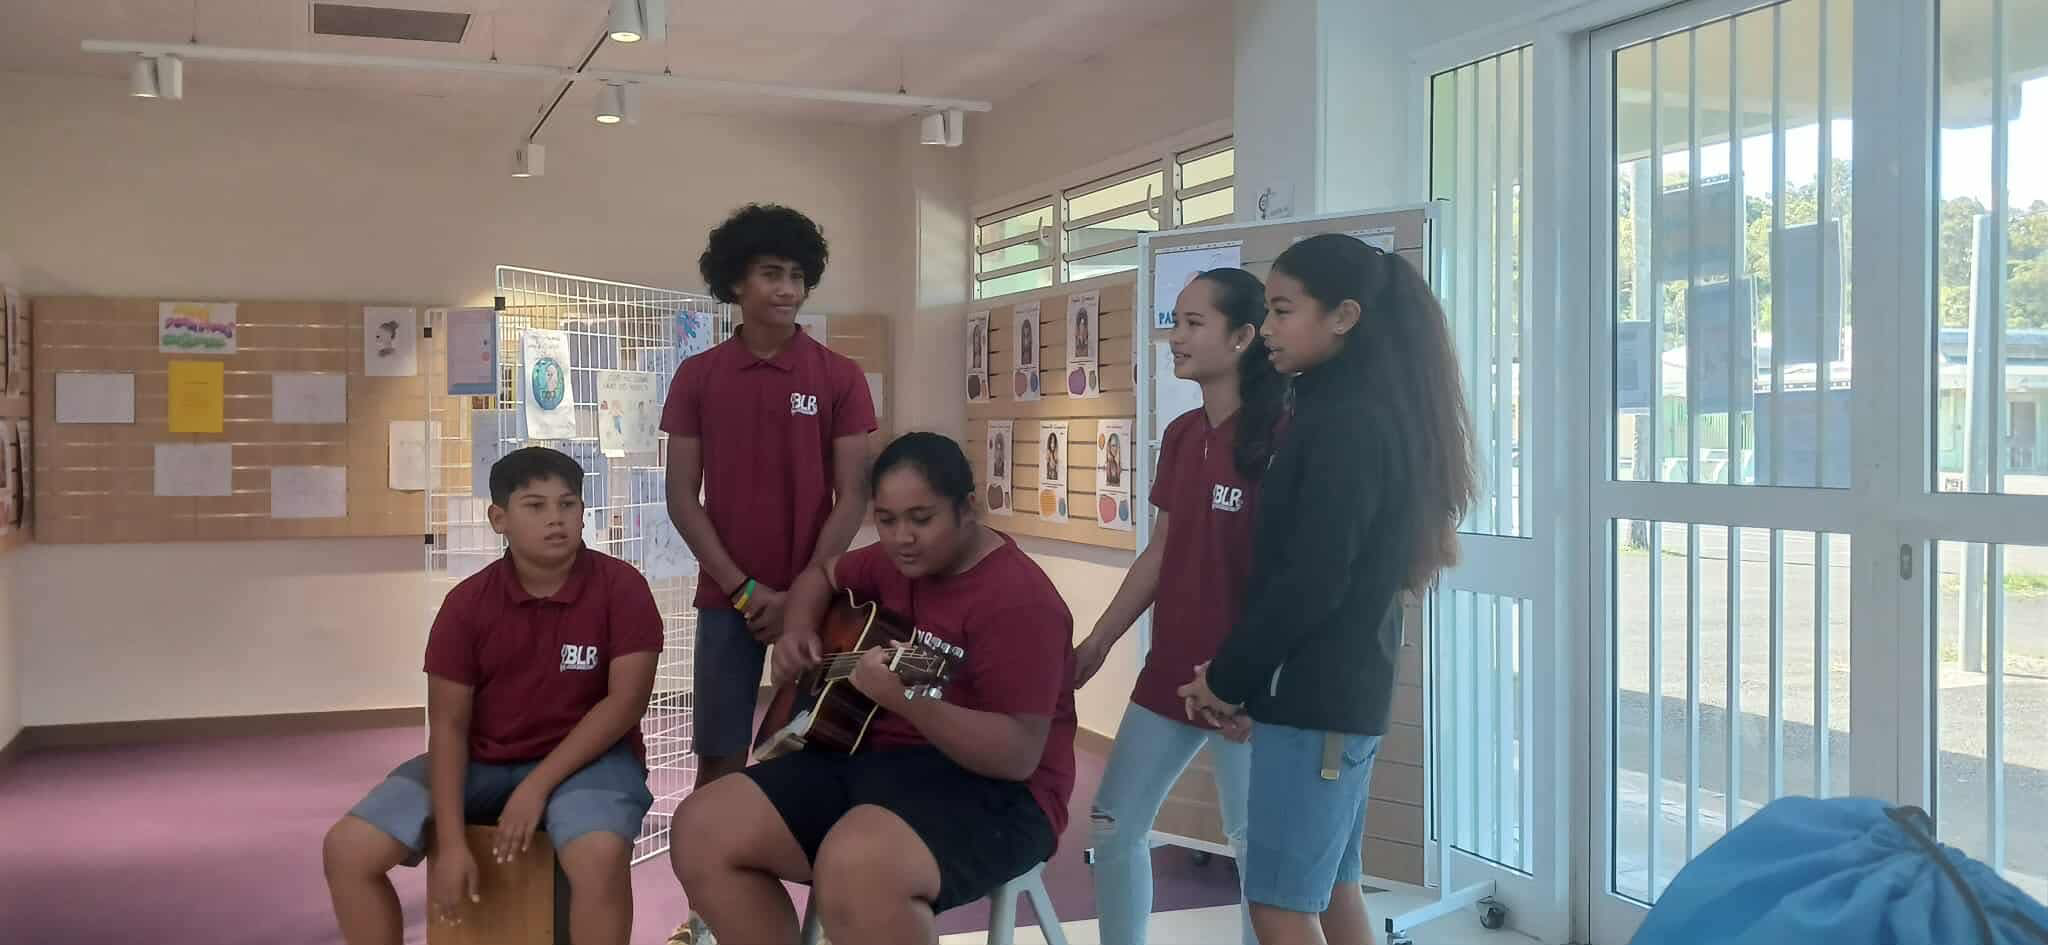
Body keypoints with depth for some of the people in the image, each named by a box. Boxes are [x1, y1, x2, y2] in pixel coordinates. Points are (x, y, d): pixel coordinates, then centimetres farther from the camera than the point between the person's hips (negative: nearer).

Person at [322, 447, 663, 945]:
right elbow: (448, 725, -5)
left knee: (599, 856, -37)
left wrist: (538, 785, -20)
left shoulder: (621, 586, -11)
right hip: (481, 762, 3)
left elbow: (626, 701, -14)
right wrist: (451, 843, -16)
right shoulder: (467, 603, -5)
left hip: (585, 759, -3)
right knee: (347, 850, -14)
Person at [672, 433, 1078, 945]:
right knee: (701, 829, -7)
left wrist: (906, 699, -38)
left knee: (855, 865, -40)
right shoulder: (897, 562, 8)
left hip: (984, 789, -8)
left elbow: (1019, 755, -25)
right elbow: (821, 575, 30)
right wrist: (798, 632, 7)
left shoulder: (1016, 597, -18)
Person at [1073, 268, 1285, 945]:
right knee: (1113, 825, 13)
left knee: (1256, 848, 5)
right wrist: (1097, 643, 14)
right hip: (1169, 669, 8)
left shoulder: (1276, 436, -15)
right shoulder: (1181, 434, 9)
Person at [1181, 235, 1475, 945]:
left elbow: (1312, 580, -22)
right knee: (1329, 888, 16)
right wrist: (1238, 673, 10)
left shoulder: (1344, 421, -18)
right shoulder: (1364, 411, 13)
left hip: (1314, 691, -10)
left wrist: (1230, 677, -9)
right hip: (1344, 685, 10)